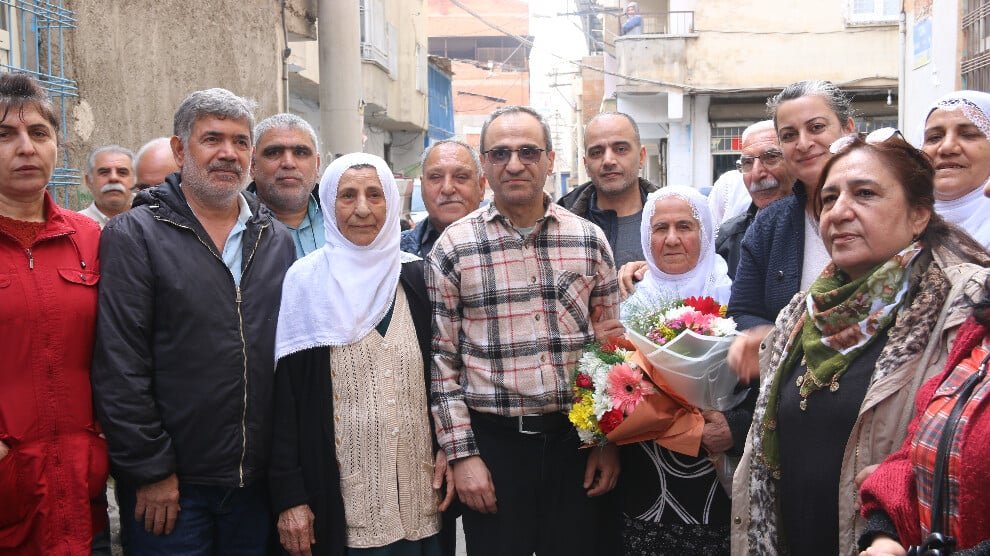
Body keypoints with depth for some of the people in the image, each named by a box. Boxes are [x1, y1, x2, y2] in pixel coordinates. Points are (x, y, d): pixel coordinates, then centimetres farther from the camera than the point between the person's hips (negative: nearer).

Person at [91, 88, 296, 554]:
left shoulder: (278, 240, 9)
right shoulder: (134, 235, -6)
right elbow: (119, 369, -11)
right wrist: (150, 470, -12)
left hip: (258, 481, 4)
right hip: (168, 488, -4)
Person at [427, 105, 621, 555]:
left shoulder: (589, 240, 3)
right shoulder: (453, 248, -3)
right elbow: (441, 359, -2)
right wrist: (461, 454, -5)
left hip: (576, 439, 2)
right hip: (492, 442, -2)